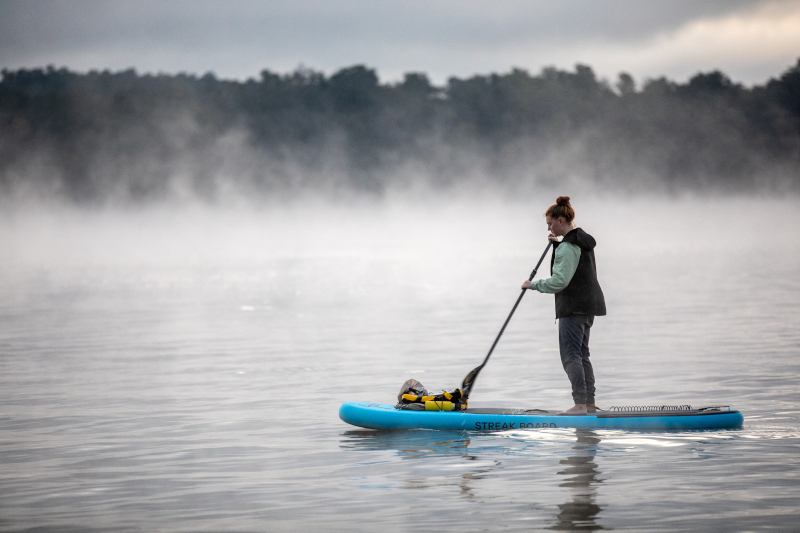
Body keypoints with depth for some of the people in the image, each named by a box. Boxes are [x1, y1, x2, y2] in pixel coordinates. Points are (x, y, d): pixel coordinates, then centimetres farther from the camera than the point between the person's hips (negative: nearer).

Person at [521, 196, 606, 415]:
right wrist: (557, 244, 20)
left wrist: (533, 285, -12)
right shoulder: (583, 240, 13)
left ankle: (580, 404, -17)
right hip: (589, 304, 10)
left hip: (574, 307, -10)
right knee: (582, 353, 13)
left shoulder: (567, 247, -17)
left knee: (570, 355, -10)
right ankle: (590, 402, 12)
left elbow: (559, 281, -22)